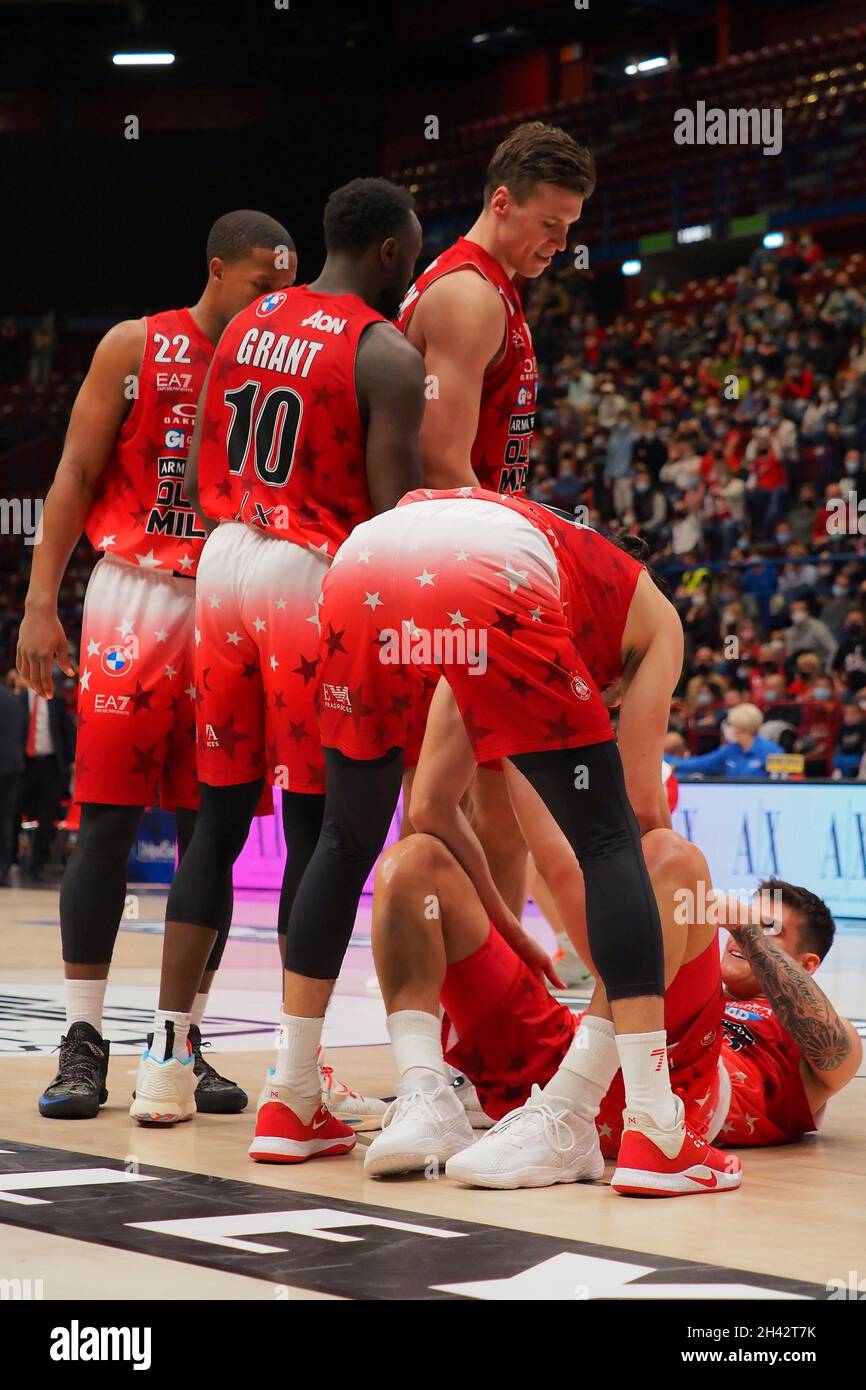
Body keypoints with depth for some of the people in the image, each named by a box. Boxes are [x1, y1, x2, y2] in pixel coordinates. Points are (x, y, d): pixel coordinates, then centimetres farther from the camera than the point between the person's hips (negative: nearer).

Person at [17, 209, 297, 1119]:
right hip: (135, 597, -3)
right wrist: (41, 602, -7)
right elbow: (77, 475, -1)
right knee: (107, 816, -6)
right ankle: (82, 1042, -2)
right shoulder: (136, 347, 1)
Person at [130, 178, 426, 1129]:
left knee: (219, 818, 13)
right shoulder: (388, 356, -8)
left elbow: (203, 481, 14)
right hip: (317, 583, -6)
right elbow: (396, 516, -14)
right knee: (314, 831, -1)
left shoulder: (246, 324, 12)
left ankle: (167, 1060, 13)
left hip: (223, 562, 6)